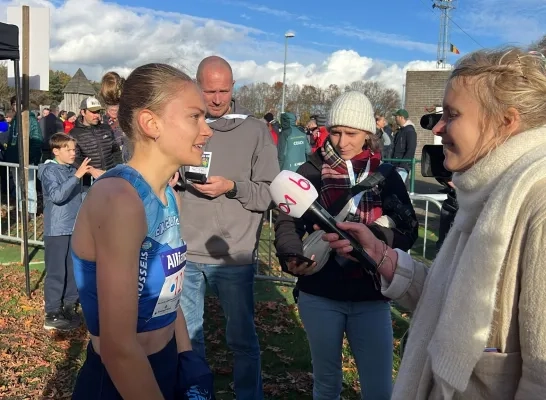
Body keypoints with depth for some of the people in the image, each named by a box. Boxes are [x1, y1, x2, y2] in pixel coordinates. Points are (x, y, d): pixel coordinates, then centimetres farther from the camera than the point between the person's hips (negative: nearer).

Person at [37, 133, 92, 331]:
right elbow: (57, 195, -27)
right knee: (56, 272, -2)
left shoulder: (73, 170, 9)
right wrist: (76, 176, -30)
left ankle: (70, 306, 27)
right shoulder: (49, 170, -11)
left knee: (75, 270, 13)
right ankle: (52, 315, 6)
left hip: (75, 229, 7)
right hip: (56, 231, -7)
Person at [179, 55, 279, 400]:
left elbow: (271, 193, -4)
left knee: (243, 339, 12)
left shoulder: (255, 130, -1)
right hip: (185, 253, 2)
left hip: (234, 255, -2)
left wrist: (233, 187, -18)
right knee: (186, 335, 18)